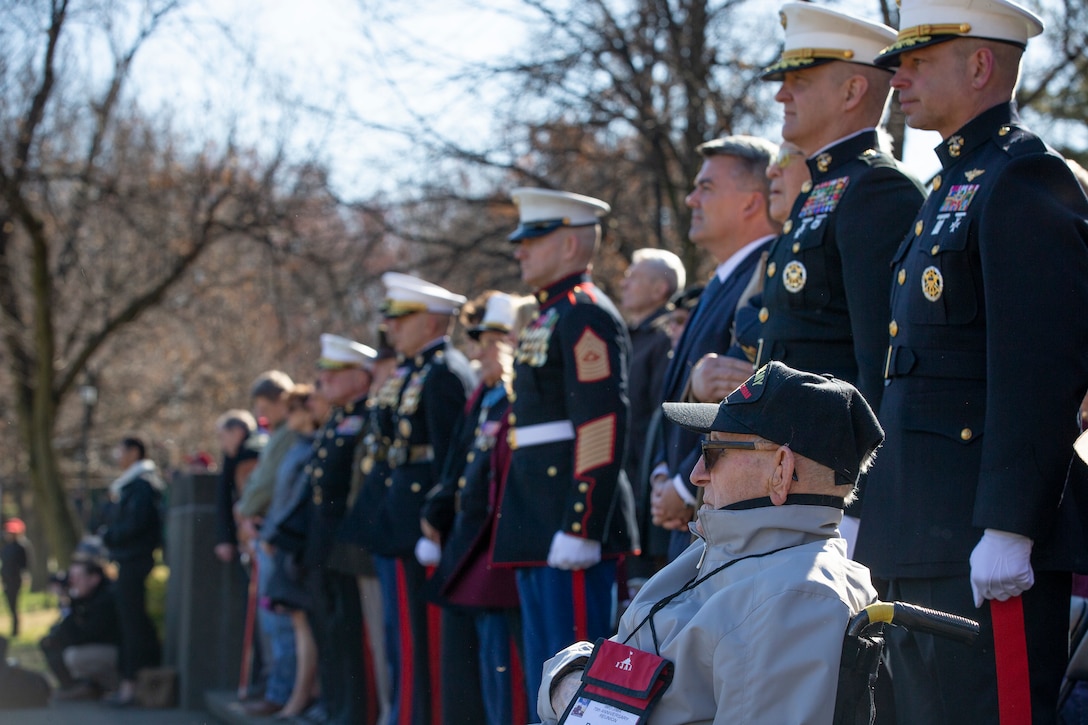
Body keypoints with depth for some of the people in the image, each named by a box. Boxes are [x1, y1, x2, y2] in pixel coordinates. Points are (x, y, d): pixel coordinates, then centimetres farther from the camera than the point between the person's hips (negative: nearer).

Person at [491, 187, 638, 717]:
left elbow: (603, 428, -20)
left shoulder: (586, 316, -11)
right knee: (545, 678, 13)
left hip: (572, 518, -10)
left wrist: (579, 529, -24)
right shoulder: (548, 317, 20)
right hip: (539, 527, 10)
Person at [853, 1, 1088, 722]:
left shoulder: (1026, 180, -11)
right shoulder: (952, 188, 20)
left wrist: (1007, 529, -23)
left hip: (984, 542, -10)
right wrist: (872, 512, 21)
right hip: (921, 539, 10)